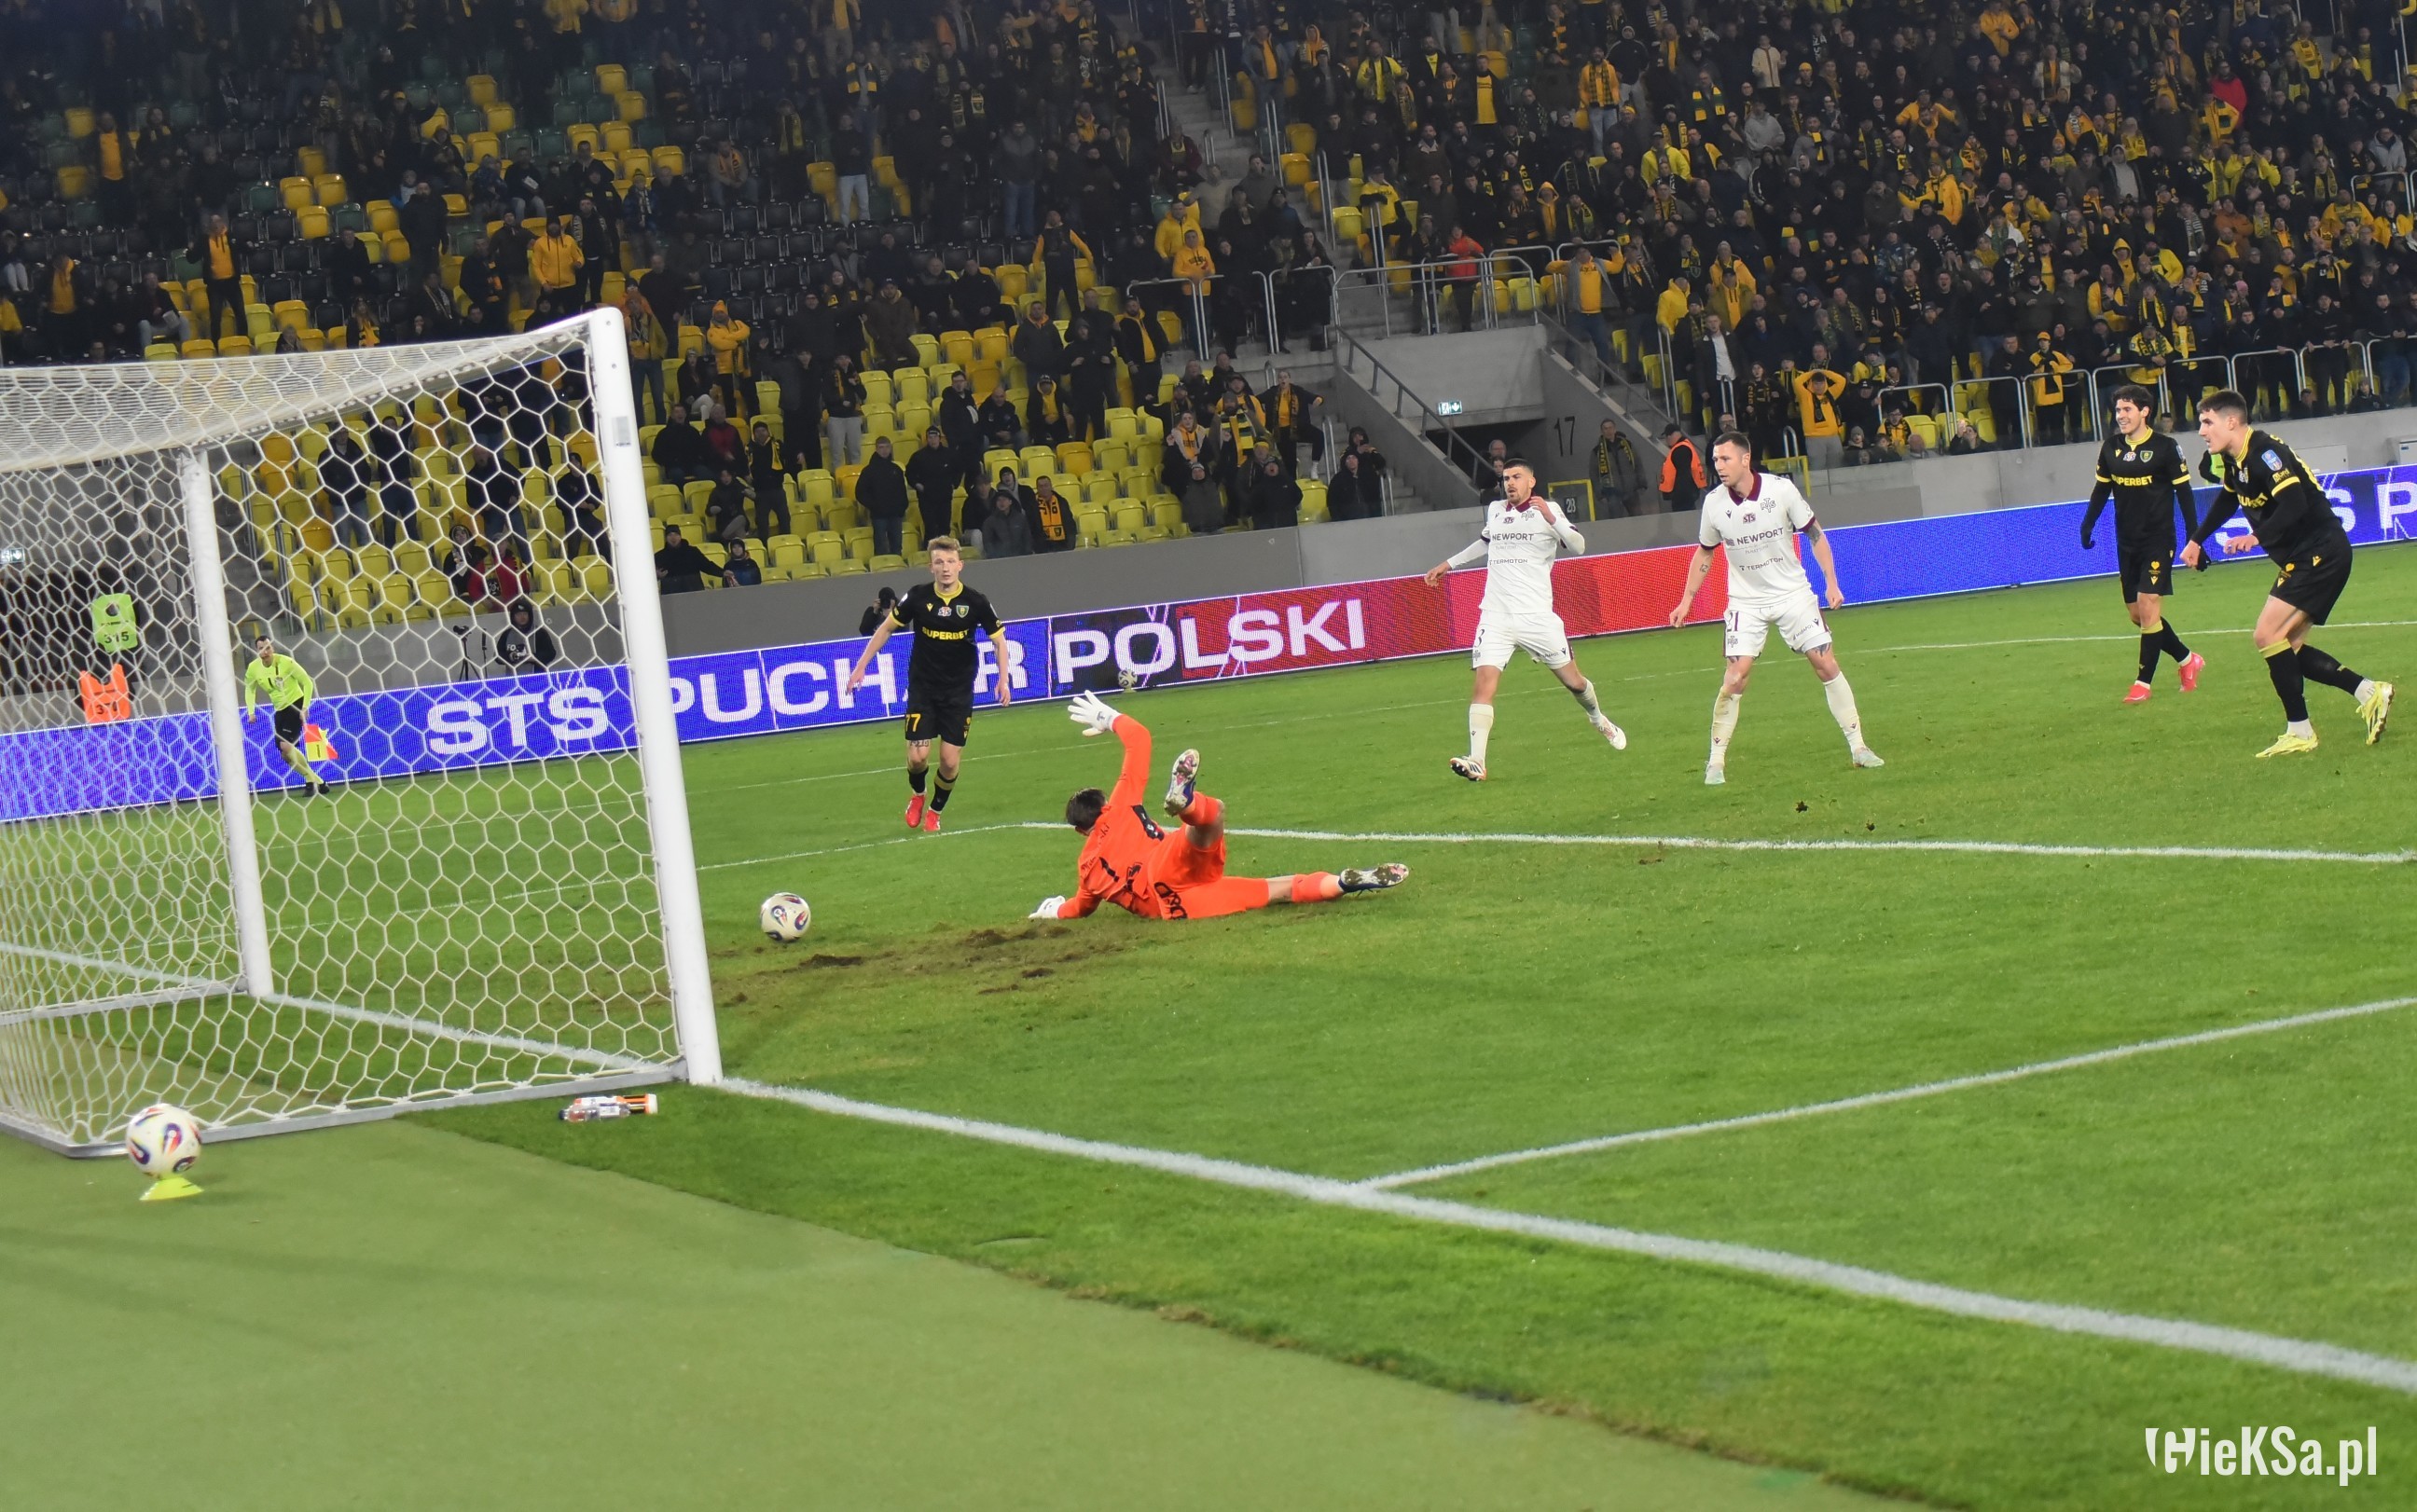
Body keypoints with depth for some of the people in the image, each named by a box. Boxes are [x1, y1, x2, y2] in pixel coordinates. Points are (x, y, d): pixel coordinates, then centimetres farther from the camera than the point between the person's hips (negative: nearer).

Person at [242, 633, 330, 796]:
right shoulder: (253, 668, -5)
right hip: (279, 710, 6)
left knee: (286, 745, -23)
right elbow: (249, 689, 14)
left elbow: (307, 683, -11)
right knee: (286, 755, 2)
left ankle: (310, 780, -11)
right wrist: (251, 712, 2)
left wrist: (305, 707, -17)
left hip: (296, 704, -6)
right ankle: (318, 781, 15)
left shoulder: (285, 662, -19)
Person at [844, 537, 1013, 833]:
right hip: (922, 688, 0)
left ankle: (934, 811, 24)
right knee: (918, 756, -9)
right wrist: (861, 666, 3)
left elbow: (999, 640, 2)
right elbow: (886, 628, 4)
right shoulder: (917, 597, -9)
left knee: (950, 761, -2)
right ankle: (916, 795, 26)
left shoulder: (975, 601, -10)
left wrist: (1004, 680, -10)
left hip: (959, 691, 0)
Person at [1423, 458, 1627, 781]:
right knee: (1483, 682, -17)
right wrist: (1448, 564, 35)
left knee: (1573, 681, 8)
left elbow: (1578, 545, -15)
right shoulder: (1494, 510, 12)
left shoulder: (1547, 509, -2)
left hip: (1537, 616, -2)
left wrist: (1551, 518, -28)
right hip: (1496, 617, 2)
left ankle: (1599, 721, 41)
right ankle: (1476, 762, -23)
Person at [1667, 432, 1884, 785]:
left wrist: (1832, 583, -5)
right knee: (1735, 678, -11)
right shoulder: (1714, 503, -8)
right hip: (1746, 602, 0)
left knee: (1826, 664, -3)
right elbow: (1704, 553, 9)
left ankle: (1857, 746, 8)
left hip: (1793, 594, 0)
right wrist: (1686, 601, 9)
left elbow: (1814, 534, -2)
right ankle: (1716, 761, -1)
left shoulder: (1781, 489, -14)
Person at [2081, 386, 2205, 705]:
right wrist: (2088, 523, -2)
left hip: (2158, 540, -6)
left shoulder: (2165, 447, -9)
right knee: (2137, 614, 7)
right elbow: (2101, 489, 13)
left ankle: (2143, 683, -5)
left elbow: (2183, 492, -6)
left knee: (2148, 607, -13)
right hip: (2126, 543, 6)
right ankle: (2187, 660, 26)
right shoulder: (2111, 448, 5)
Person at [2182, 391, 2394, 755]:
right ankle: (2369, 692, 11)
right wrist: (2197, 540, 31)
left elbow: (2294, 504, -33)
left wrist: (2256, 538, -37)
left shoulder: (2263, 452, -21)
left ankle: (2299, 732, -7)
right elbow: (2228, 500, 30)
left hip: (2320, 552, -10)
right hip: (2300, 558, 10)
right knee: (2287, 648, 9)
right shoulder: (2232, 461, 8)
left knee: (2267, 635, -15)